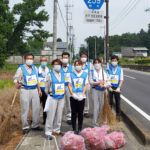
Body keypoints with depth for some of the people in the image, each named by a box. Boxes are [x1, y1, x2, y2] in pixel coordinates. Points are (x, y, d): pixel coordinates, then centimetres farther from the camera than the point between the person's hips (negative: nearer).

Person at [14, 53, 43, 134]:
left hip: (34, 90, 5)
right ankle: (25, 127, 12)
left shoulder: (35, 68, 10)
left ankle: (35, 125, 22)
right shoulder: (21, 68, -4)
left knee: (36, 108, 7)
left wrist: (39, 90, 15)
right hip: (25, 91, -5)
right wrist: (17, 84, -21)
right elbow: (15, 78, -2)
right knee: (25, 109, 1)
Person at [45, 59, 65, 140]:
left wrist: (62, 94, 14)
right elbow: (47, 88, 4)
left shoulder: (62, 75, 8)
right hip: (53, 98, -5)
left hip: (61, 98, 5)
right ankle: (48, 132, 2)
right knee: (51, 115, -5)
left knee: (59, 115, 10)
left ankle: (56, 130, 23)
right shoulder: (50, 75, -4)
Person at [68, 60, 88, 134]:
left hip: (81, 97, 0)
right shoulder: (72, 74, 5)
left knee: (80, 113, 3)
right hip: (73, 97, 0)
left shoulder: (85, 74, 6)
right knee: (74, 113, 2)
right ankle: (74, 129, 11)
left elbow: (85, 85, 3)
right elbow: (69, 85, 3)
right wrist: (73, 94, -10)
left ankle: (80, 129, 13)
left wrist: (82, 95, -9)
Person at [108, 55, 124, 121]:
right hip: (110, 88, -1)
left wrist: (119, 87, -12)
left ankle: (118, 115, 18)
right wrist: (109, 87, -11)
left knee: (118, 102, 6)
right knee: (110, 102, 3)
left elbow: (121, 79, 0)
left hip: (117, 88, 1)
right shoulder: (108, 68, -1)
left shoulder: (120, 69, 1)